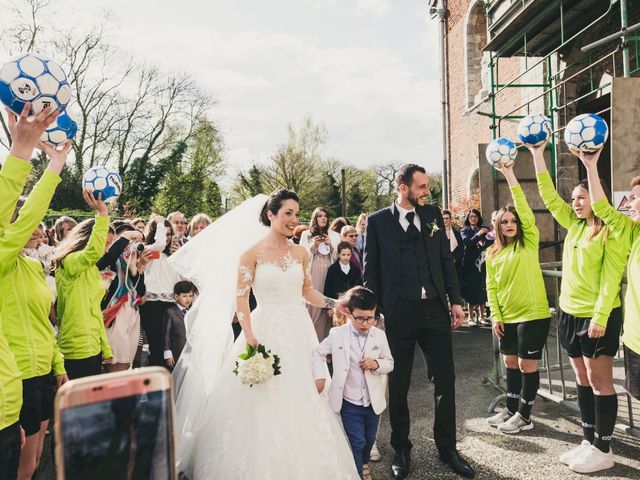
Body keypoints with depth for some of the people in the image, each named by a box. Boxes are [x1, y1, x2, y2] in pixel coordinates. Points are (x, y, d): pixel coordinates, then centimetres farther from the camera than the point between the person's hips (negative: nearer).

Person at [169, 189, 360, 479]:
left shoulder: (300, 253, 8)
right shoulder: (252, 253, -5)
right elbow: (241, 297, -9)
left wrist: (336, 305, 7)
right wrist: (249, 337, -19)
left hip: (299, 332, 4)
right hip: (267, 332, -4)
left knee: (301, 405, 9)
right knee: (264, 405, 2)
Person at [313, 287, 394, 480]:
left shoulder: (379, 335, -5)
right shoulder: (337, 334, -11)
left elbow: (390, 363, 3)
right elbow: (318, 352, 2)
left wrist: (377, 364, -18)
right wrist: (320, 376, -7)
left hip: (373, 401, 3)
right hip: (349, 403, -3)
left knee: (369, 439, 22)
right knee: (356, 442, -2)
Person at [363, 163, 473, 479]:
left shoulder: (433, 214, 7)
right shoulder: (377, 221, -3)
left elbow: (446, 260, 10)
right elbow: (370, 272, -1)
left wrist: (455, 301, 6)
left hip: (435, 310, 3)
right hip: (397, 313, -3)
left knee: (445, 382, 10)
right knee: (398, 386, 11)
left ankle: (447, 448, 31)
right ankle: (401, 450, 31)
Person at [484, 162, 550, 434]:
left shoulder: (529, 242, -5)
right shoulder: (493, 253, 7)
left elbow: (525, 211, -19)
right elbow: (491, 287, 9)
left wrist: (510, 176, -23)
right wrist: (495, 316, 1)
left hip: (533, 314, -5)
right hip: (507, 317, 5)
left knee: (527, 365, 2)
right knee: (511, 363, 15)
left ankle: (524, 416, 16)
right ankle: (511, 409, 30)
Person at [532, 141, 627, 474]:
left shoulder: (611, 232, -10)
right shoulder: (574, 225, 10)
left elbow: (610, 277, -15)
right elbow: (549, 196, 10)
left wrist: (600, 317, -20)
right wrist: (537, 154, 6)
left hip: (597, 316, -7)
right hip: (570, 313, 7)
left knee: (600, 381, 2)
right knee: (582, 380, 14)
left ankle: (603, 450, 14)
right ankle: (589, 441, 25)